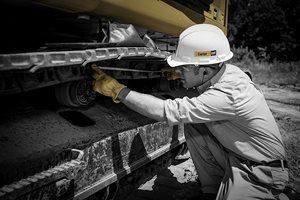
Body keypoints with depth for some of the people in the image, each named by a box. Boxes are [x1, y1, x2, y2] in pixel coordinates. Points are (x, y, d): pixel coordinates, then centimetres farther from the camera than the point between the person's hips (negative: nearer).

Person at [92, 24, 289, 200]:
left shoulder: (227, 95, -34)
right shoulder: (225, 70, -8)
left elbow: (170, 111, -33)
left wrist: (118, 90, -27)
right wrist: (181, 77, 5)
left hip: (262, 170, -8)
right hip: (235, 154, 8)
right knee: (192, 126, -10)